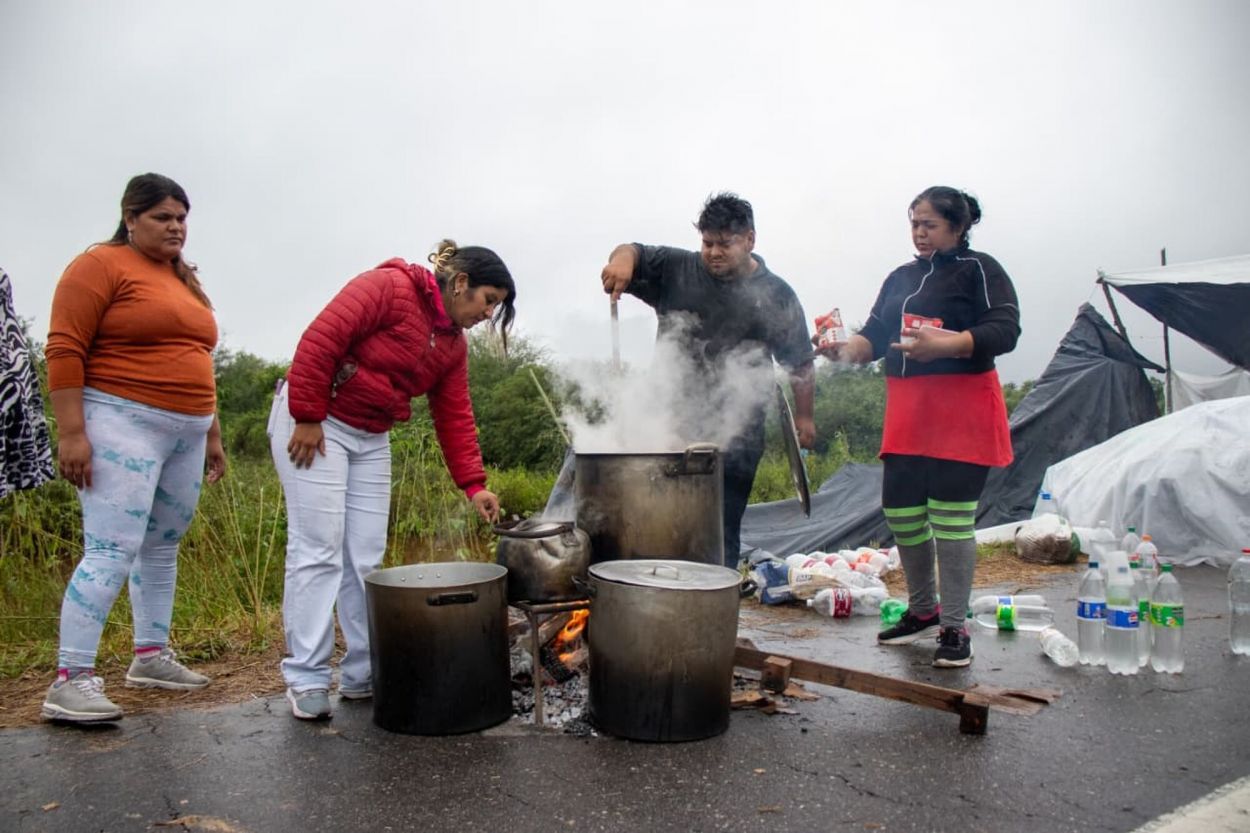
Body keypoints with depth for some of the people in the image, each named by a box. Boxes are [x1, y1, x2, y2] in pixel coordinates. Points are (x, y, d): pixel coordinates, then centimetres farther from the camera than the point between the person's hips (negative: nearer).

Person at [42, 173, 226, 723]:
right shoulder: (101, 265, -4)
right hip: (123, 426, -7)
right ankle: (70, 681, -7)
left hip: (186, 433, 8)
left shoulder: (185, 280, 19)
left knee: (162, 547, 12)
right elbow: (64, 350, -11)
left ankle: (151, 656, 24)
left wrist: (212, 434, 20)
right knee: (112, 551, -12)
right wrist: (71, 432, -17)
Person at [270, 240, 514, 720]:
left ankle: (361, 674, 15)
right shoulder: (389, 287, -16)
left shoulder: (453, 345, 8)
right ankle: (305, 679, 0)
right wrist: (308, 418, -22)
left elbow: (455, 418, 6)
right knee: (318, 549, -9)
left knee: (366, 557, 6)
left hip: (371, 438, 8)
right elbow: (320, 340, -22)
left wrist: (473, 485, -3)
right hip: (312, 422, -8)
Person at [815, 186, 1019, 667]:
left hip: (962, 411, -6)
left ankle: (954, 628, 6)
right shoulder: (901, 278, 19)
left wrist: (942, 344, -29)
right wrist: (845, 349, -10)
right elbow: (874, 337, 13)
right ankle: (923, 612, 26)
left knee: (951, 517, -6)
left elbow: (1004, 331, -14)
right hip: (907, 410, 6)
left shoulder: (979, 271, -1)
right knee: (901, 512, 6)